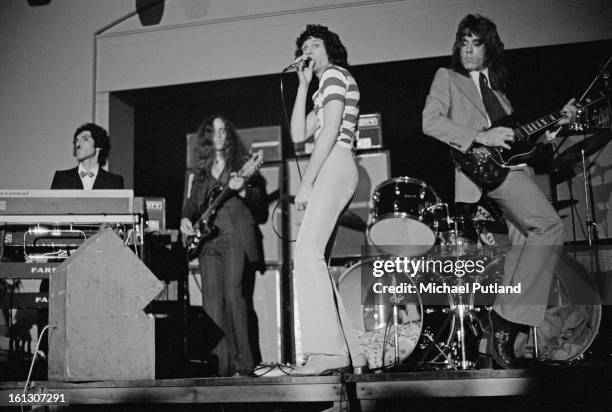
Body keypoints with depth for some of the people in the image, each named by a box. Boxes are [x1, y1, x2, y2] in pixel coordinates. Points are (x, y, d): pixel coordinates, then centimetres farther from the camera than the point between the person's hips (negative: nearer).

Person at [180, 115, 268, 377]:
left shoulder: (242, 165, 9)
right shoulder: (201, 171, 21)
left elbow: (262, 206, 3)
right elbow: (193, 202, 24)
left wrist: (243, 190, -16)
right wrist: (186, 219, 4)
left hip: (237, 239, -4)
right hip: (208, 240, 4)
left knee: (234, 295, -14)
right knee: (212, 303, -2)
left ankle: (244, 362, -8)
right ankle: (220, 364, 1)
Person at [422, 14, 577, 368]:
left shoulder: (496, 89, 29)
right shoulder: (447, 78, 11)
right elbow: (430, 122, -6)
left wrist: (557, 122, 13)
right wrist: (481, 137, -15)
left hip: (508, 165, 7)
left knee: (525, 244, 0)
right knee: (550, 226, -22)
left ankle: (503, 329, 5)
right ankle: (509, 317, -20)